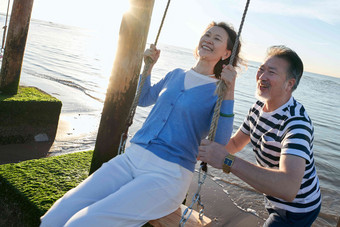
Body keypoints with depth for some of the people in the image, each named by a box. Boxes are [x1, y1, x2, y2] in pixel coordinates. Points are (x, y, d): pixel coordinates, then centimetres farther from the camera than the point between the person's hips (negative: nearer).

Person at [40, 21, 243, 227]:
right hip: (131, 158, 5)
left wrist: (229, 93, -17)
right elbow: (143, 99, 30)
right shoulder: (176, 75, 15)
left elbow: (219, 145, -12)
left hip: (167, 175, -5)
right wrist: (149, 65, 20)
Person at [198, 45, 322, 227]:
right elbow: (235, 143, 6)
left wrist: (227, 161, -53)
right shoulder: (259, 107, -5)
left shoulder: (296, 124, -35)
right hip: (273, 200, 8)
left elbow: (288, 189, -49)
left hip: (296, 210, -8)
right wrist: (211, 148, -15)